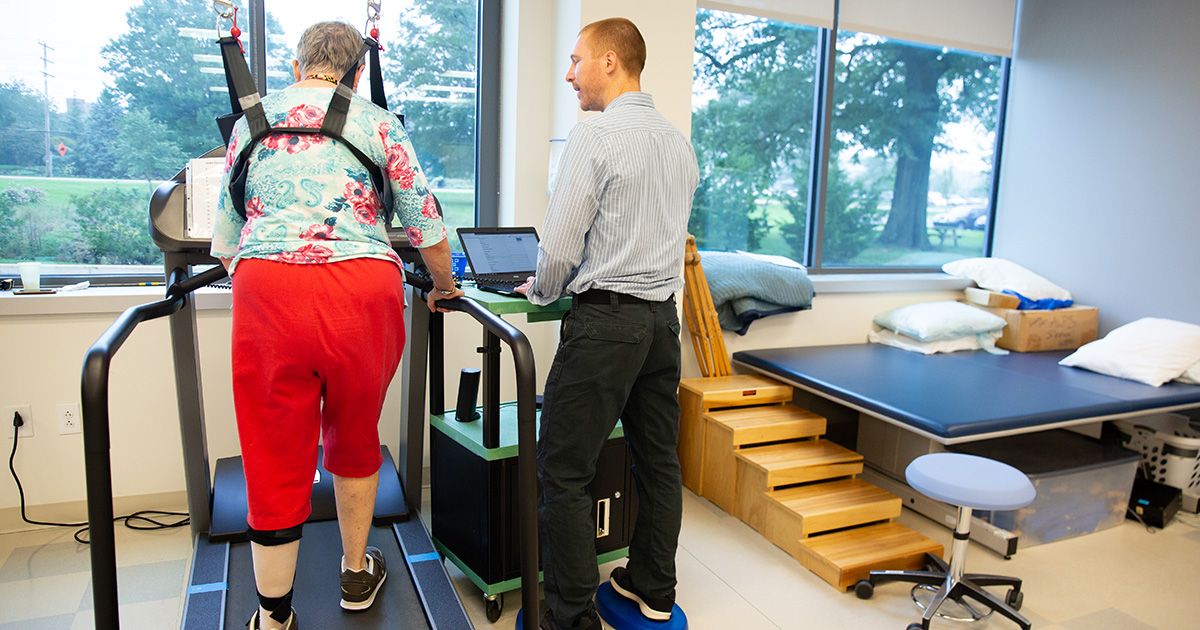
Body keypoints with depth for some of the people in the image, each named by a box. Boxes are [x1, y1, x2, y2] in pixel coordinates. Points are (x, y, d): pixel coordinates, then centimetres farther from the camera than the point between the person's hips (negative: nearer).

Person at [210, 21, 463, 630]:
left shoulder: (250, 123, 17)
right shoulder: (377, 123, 11)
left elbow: (224, 242, 21)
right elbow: (427, 228, 9)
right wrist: (443, 287, 26)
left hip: (267, 285, 1)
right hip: (364, 288, 0)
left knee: (275, 451, 10)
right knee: (354, 437, 19)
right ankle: (356, 575, 37)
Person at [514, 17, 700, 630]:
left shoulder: (594, 135, -11)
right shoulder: (680, 143, 12)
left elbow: (559, 245, -14)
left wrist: (539, 291, 6)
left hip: (606, 320, -8)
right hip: (665, 315, 9)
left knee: (563, 472, 2)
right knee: (658, 459, 16)